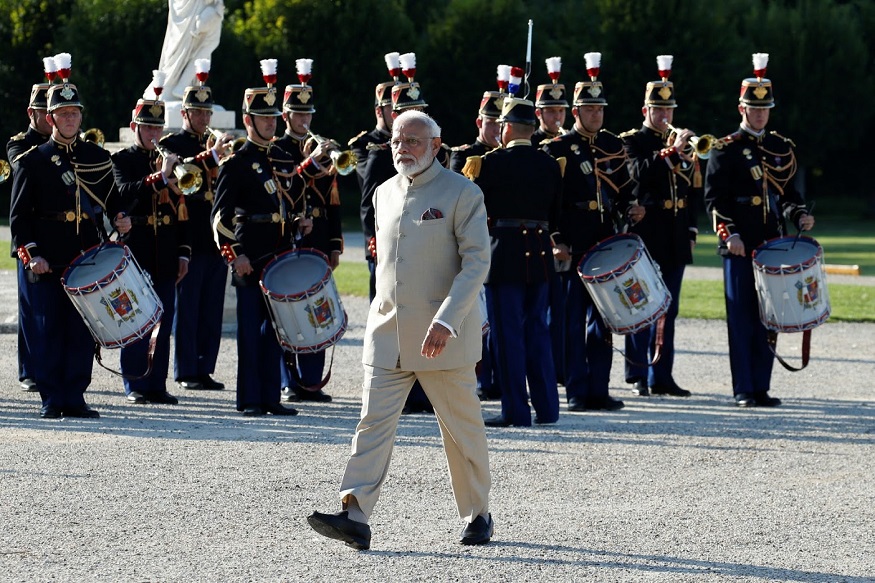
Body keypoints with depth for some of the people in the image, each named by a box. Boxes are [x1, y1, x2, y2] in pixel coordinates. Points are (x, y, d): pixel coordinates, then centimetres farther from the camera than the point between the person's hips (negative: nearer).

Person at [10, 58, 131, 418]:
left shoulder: (99, 158, 11)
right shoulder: (32, 161, 3)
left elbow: (111, 200, 19)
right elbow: (19, 215, 0)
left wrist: (120, 220, -3)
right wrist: (31, 254, -11)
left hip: (88, 261, 2)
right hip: (46, 263, -2)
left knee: (82, 331, 1)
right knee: (47, 331, 0)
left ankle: (75, 398, 9)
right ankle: (51, 399, 7)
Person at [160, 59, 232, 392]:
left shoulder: (217, 145, 19)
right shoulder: (172, 144, 0)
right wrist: (211, 157, -35)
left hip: (216, 239, 6)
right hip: (188, 238, -6)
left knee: (212, 309, 7)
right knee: (187, 308, -3)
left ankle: (205, 369, 12)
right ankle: (185, 373, 1)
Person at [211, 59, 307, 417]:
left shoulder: (284, 160, 15)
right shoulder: (236, 163, -4)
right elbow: (221, 215, -8)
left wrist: (299, 223, 6)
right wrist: (234, 254, -15)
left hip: (281, 258, 6)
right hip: (249, 259, -6)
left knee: (274, 330, 8)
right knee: (250, 330, -2)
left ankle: (270, 397, 12)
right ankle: (249, 400, 1)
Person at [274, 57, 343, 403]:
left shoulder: (321, 149, 15)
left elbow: (333, 202, 15)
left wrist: (335, 245, 11)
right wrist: (311, 163, -25)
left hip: (317, 244, 5)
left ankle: (312, 381, 10)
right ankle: (290, 384, 1)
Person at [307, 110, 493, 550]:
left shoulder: (462, 194, -6)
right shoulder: (385, 193, 12)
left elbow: (477, 261, -13)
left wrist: (445, 321, -22)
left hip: (444, 334, -5)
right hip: (387, 331, 5)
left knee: (462, 428, 6)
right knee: (373, 421, -7)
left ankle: (477, 514, 22)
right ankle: (355, 516, -15)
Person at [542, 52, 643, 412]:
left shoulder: (614, 147, 12)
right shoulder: (558, 149, -2)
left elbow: (624, 191, 19)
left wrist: (631, 210, -3)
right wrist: (556, 243, -13)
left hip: (606, 246, 4)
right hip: (571, 248, -4)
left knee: (602, 321, 6)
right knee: (573, 321, -2)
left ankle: (599, 391, 10)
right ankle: (577, 393, 1)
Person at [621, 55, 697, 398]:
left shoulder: (682, 142, 16)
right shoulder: (633, 141, -2)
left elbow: (691, 190, 18)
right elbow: (641, 174, -21)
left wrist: (691, 230, 12)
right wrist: (670, 151, -26)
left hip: (676, 239, 6)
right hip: (645, 237, -6)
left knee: (668, 310, 7)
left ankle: (661, 376, 10)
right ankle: (638, 376, 2)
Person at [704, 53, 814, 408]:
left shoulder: (782, 149, 13)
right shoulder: (725, 150, -1)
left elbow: (788, 193, 18)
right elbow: (714, 198, -5)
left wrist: (799, 215, -2)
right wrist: (730, 234, -16)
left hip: (772, 246, 5)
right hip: (739, 247, -5)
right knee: (741, 318, -3)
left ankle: (762, 387, 10)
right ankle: (744, 390, 1)